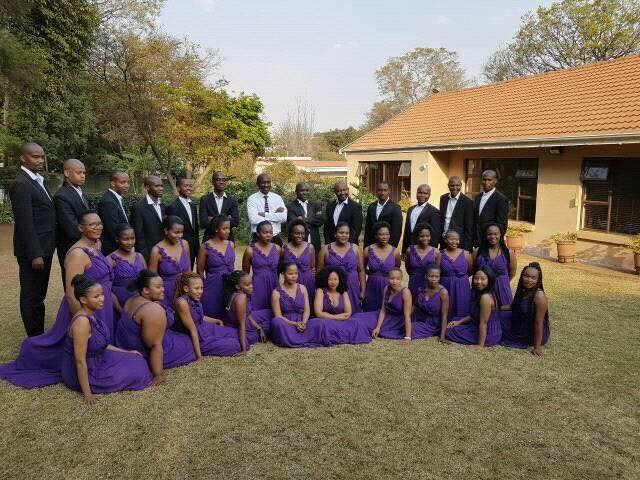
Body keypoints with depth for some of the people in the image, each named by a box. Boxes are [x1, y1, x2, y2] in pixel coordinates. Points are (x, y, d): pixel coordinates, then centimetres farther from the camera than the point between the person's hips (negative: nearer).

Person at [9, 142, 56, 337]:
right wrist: (35, 255, -21)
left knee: (39, 295, 17)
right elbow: (25, 224, -20)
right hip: (34, 250, -9)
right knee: (31, 297, 2)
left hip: (44, 248, 9)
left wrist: (43, 251, 14)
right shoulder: (21, 184, -16)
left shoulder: (38, 181, 13)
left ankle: (39, 335, 29)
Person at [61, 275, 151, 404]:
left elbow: (102, 345, 11)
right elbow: (80, 361, -27)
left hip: (95, 361, 9)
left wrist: (128, 352, 11)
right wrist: (87, 393, -25)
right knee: (133, 370, 0)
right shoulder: (82, 321, -29)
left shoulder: (91, 316, -1)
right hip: (83, 373, -9)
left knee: (134, 360, 12)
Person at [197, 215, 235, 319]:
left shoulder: (231, 244, 4)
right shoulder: (205, 247, -8)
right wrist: (205, 288, 8)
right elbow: (200, 272, 1)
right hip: (213, 287, -3)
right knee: (212, 318, 3)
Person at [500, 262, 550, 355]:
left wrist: (537, 347, -24)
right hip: (521, 327, 8)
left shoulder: (539, 296, -26)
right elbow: (515, 310, 11)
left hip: (533, 334, -8)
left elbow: (539, 323, -26)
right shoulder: (523, 291, 0)